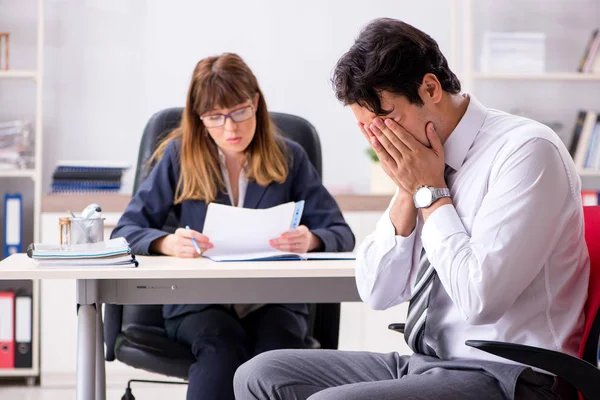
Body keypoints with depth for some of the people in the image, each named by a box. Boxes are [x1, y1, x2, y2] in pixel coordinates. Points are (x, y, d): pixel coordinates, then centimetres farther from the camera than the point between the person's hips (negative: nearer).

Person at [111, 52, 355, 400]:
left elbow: (342, 234, 4)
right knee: (223, 346, -35)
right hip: (197, 302, -1)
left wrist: (311, 240, -21)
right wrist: (167, 243, -24)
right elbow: (126, 231, -1)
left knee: (278, 348, -34)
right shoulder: (180, 156, 5)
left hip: (274, 300, 1)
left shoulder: (289, 158, 7)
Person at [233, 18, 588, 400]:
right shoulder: (420, 164, 6)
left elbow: (480, 299, -23)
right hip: (425, 364, 8)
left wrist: (430, 192, -13)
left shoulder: (527, 150, -15)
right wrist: (408, 192, -4)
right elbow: (377, 293, 8)